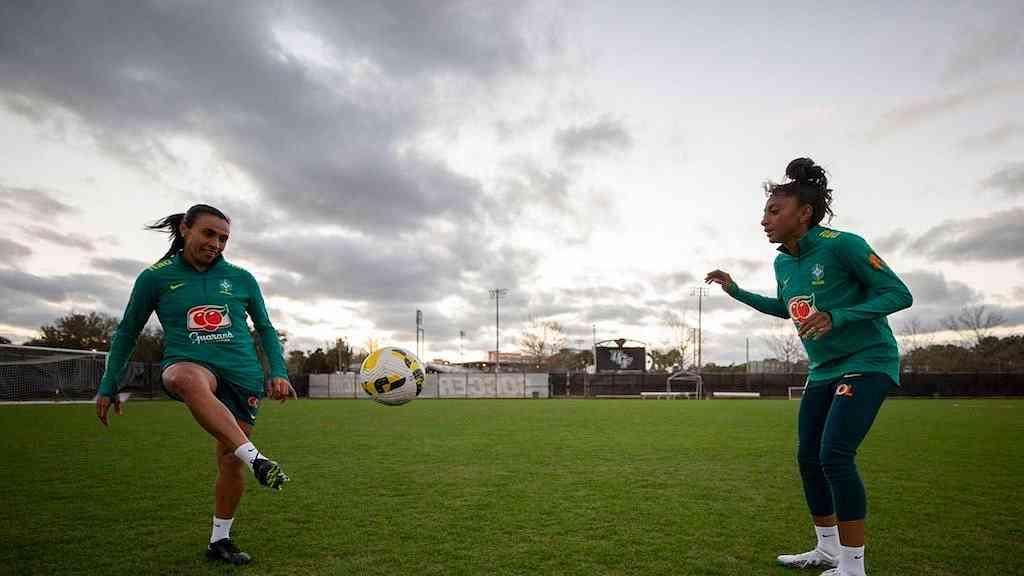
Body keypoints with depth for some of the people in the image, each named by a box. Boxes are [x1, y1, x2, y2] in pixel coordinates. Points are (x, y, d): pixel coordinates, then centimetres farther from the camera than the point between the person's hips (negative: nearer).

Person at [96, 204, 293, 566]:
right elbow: (126, 333, 13)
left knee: (230, 461, 3)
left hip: (242, 375, 3)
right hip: (189, 365, -2)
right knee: (187, 379, -40)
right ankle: (255, 460, -45)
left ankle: (220, 540, 25)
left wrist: (278, 372, 3)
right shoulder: (156, 277, 4)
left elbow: (265, 329, 15)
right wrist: (108, 386, 12)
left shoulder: (241, 278, 8)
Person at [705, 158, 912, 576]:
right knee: (808, 459, 10)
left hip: (867, 361, -8)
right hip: (823, 370, 8)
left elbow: (900, 294, -19)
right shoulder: (782, 262, 3)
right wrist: (736, 291, 10)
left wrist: (836, 316, -32)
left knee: (834, 454, -20)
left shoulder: (841, 244, -20)